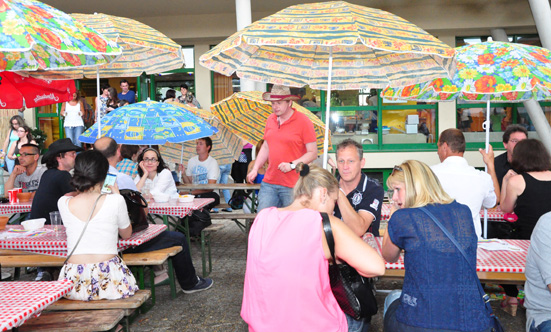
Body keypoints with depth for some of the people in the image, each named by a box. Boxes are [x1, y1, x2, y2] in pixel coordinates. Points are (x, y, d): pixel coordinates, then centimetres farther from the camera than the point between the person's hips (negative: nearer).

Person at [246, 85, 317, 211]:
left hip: (293, 186, -5)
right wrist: (255, 169, 12)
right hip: (269, 183, 5)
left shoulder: (303, 121, -7)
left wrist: (292, 165, -18)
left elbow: (313, 153, -7)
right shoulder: (270, 119, 11)